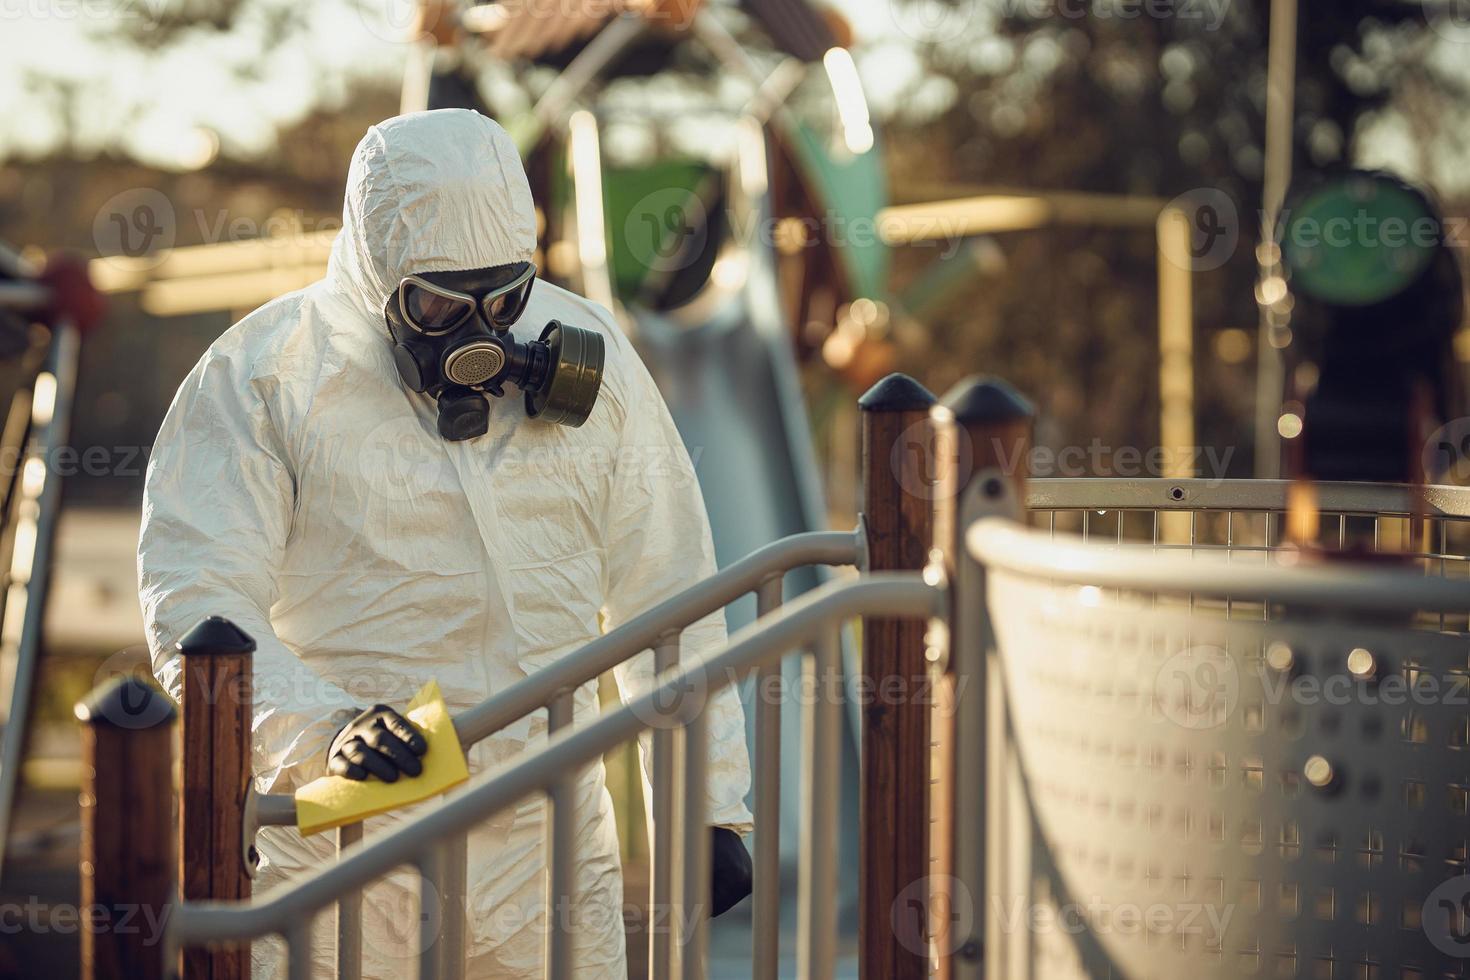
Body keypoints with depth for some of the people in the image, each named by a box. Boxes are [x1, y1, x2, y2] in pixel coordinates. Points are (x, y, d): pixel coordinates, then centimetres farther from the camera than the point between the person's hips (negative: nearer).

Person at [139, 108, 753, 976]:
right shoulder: (265, 372, -5)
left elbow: (665, 588, 13)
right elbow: (196, 609, -12)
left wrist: (706, 801, 11)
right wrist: (322, 727, -28)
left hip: (547, 848, 3)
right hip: (343, 857, -3)